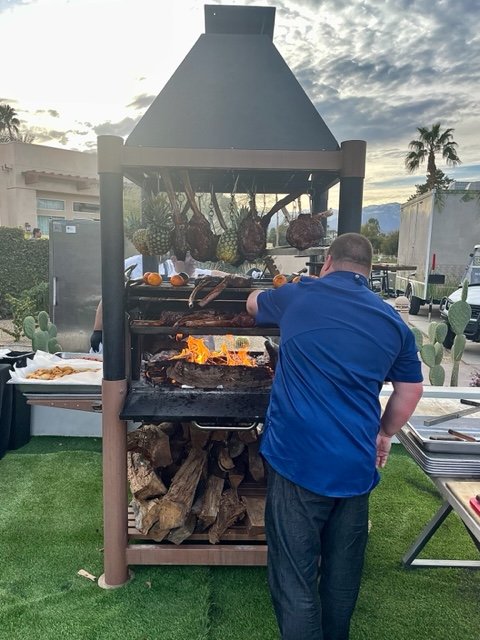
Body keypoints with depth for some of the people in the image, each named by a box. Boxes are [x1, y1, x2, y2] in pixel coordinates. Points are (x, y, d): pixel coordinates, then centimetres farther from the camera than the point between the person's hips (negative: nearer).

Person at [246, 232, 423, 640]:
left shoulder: (298, 297, -2)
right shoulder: (394, 321, 5)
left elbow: (253, 302, 19)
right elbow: (411, 390, 13)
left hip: (297, 460, -3)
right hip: (356, 465, 4)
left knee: (295, 579, 8)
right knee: (343, 573, 22)